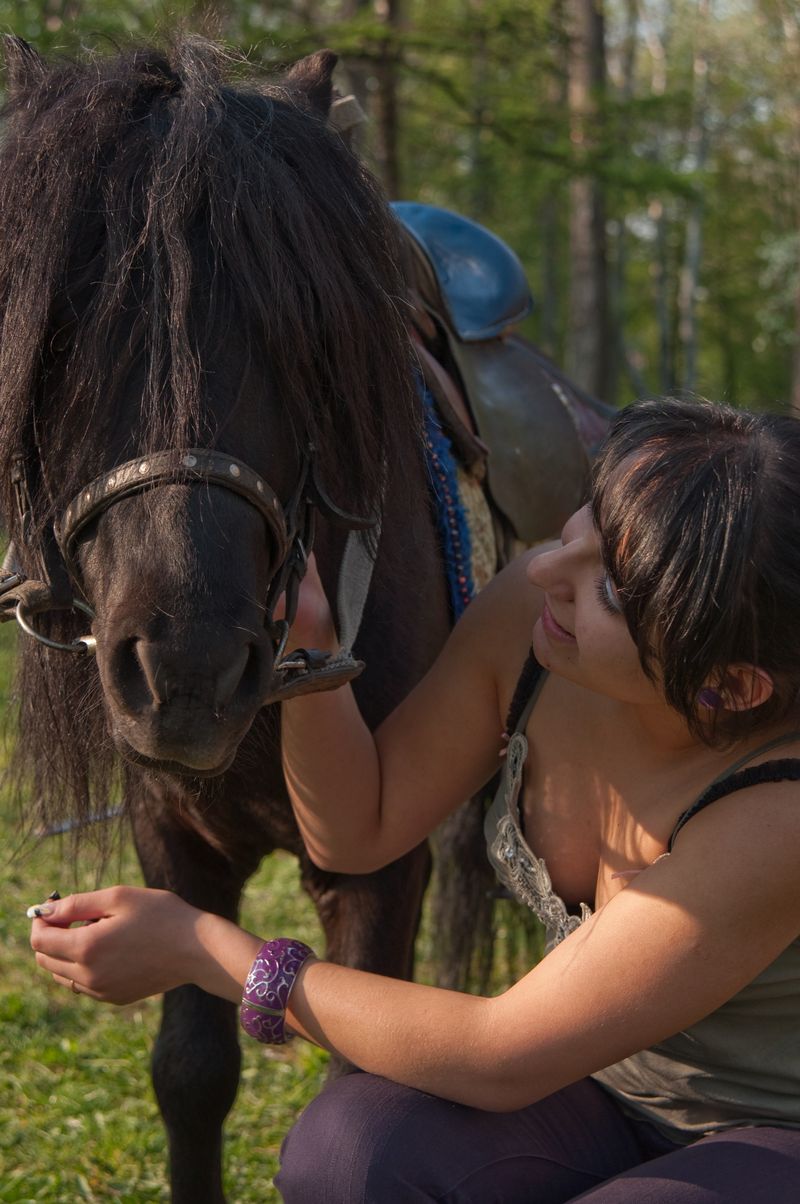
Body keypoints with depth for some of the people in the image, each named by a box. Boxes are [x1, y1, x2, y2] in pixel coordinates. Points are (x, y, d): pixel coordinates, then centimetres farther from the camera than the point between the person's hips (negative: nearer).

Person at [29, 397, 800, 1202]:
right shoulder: (531, 607, -17)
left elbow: (500, 1061, -28)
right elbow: (357, 831, -5)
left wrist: (197, 951, -23)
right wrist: (306, 643, -23)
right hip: (610, 1096, 5)